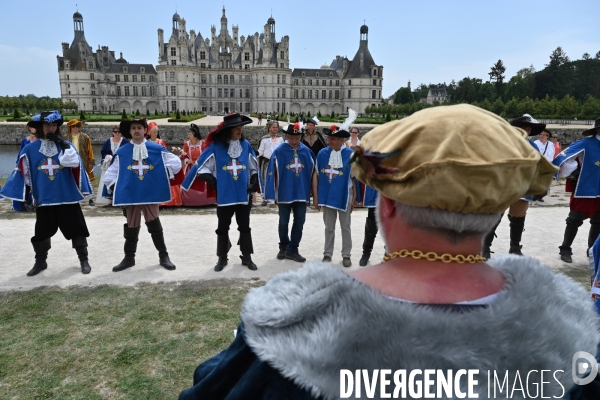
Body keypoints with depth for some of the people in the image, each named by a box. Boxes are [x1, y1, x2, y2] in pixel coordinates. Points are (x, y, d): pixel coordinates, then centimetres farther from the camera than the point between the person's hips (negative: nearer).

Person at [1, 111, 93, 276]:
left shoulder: (66, 145, 2)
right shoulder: (30, 149, 2)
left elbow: (74, 163, -16)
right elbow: (23, 173, 5)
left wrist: (63, 145, -19)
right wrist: (24, 194, 1)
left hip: (67, 197, -1)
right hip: (44, 199, 1)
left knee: (76, 229, 4)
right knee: (42, 231, 12)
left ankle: (84, 260, 16)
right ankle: (40, 262, 29)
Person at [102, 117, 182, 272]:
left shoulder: (157, 149, 0)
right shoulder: (122, 152, 3)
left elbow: (175, 162, 3)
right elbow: (112, 171, 8)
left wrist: (164, 175, -2)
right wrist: (113, 187, 2)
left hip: (151, 193, -1)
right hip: (130, 194, 1)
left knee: (154, 224, 3)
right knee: (132, 226, 10)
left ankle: (164, 256, 13)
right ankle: (129, 258, 23)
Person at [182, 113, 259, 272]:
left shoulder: (246, 144, 1)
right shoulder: (216, 146, -7)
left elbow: (255, 167, 11)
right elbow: (201, 165, -2)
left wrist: (254, 184, 3)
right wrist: (214, 182, -6)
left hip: (244, 194, 2)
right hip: (224, 194, -2)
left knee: (244, 227, 10)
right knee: (223, 227, 9)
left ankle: (247, 257, 22)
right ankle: (222, 258, 23)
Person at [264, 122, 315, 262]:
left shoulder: (306, 151, -1)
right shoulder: (279, 152, -8)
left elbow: (312, 171, 7)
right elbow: (273, 173, -5)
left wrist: (310, 191, 8)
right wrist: (274, 193, -4)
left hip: (301, 193, 2)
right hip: (284, 193, -2)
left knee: (299, 223, 8)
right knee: (283, 223, 11)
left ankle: (292, 250, 22)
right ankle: (283, 248, 30)